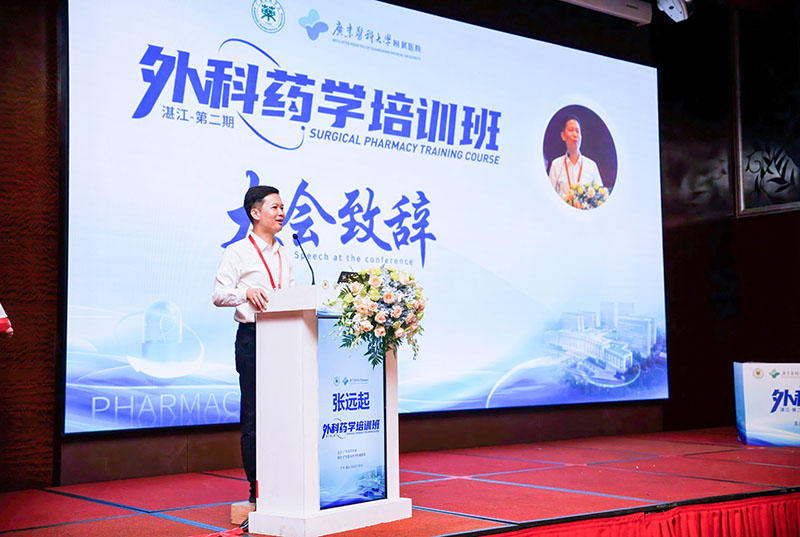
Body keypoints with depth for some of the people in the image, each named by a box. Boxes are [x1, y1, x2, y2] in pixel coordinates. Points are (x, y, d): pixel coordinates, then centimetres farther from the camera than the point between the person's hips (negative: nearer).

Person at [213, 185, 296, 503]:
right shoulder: (238, 252, 1)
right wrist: (247, 292, -24)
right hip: (252, 337, -6)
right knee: (254, 415, -3)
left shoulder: (283, 254, 20)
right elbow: (219, 294, -7)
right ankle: (257, 487, 2)